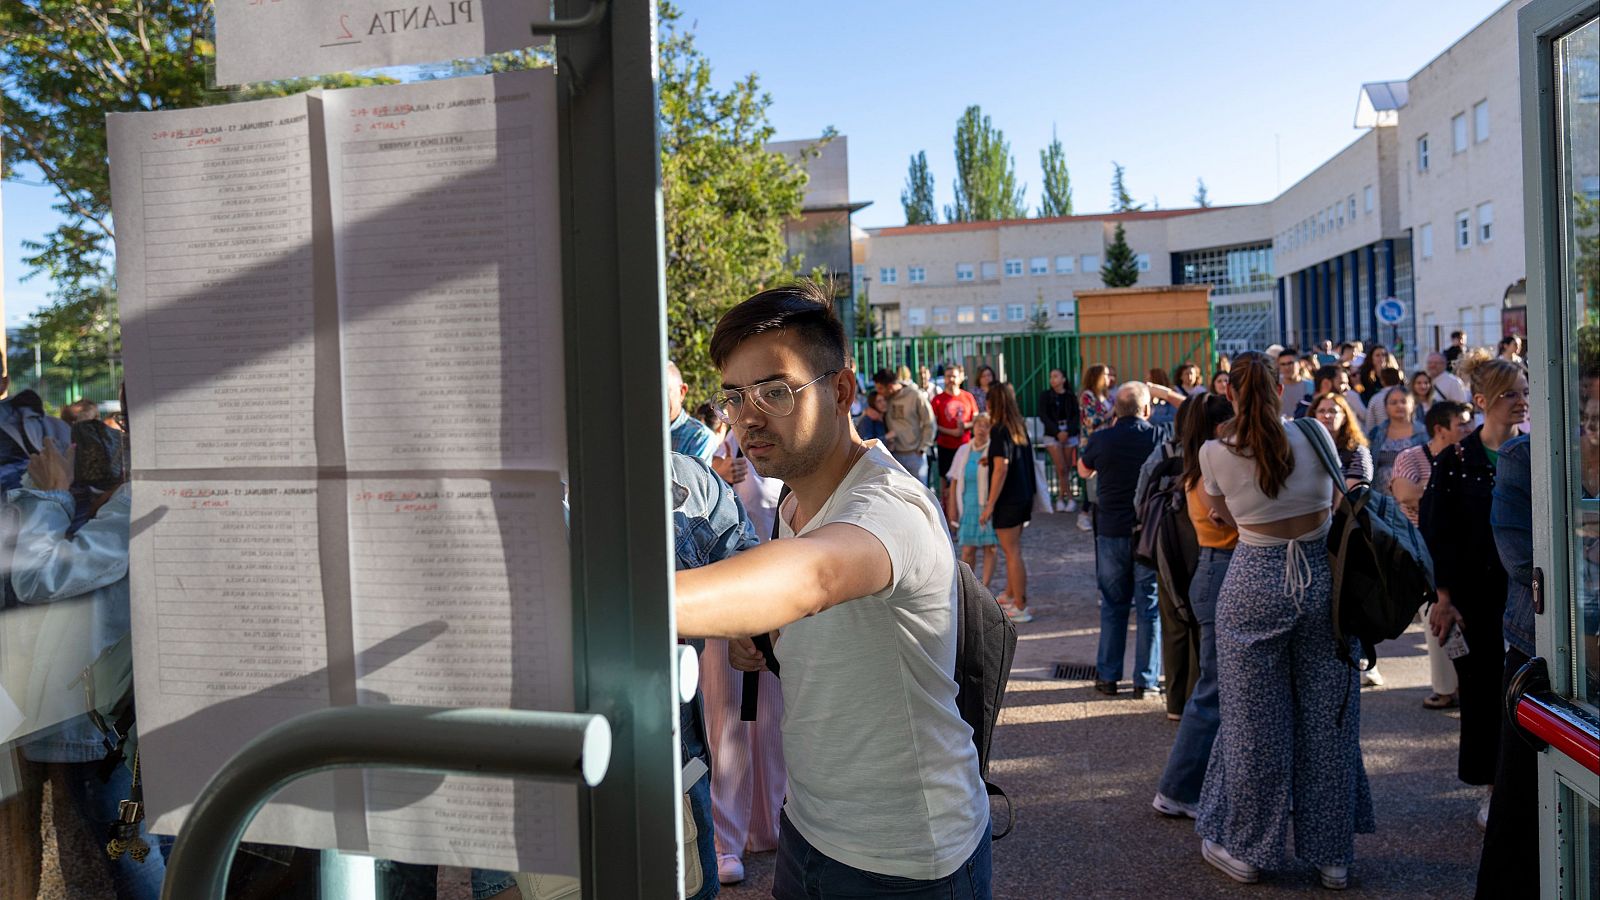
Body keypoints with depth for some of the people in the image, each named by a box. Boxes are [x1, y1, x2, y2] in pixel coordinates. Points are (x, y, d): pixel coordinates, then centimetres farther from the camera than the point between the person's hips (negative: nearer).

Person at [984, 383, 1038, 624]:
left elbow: (1001, 468, -21)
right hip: (1023, 496, 9)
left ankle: (1020, 608, 3)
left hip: (1008, 499, -9)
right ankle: (1009, 596, 35)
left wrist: (990, 504, -18)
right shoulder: (1020, 426, 8)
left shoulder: (1000, 430, -17)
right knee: (1012, 549, 21)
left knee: (1012, 552, -2)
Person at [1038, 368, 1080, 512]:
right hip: (1053, 435, -2)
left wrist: (1068, 432, -12)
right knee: (1061, 468, -10)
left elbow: (1076, 416, 3)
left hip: (1070, 434, 2)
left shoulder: (1071, 396, 6)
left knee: (1066, 469, 2)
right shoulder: (1045, 396, 2)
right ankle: (1070, 499, -2)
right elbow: (1043, 416, -4)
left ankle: (1060, 498, 14)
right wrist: (1058, 432, -12)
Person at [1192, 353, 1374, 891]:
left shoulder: (1215, 453, -9)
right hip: (1322, 578, 2)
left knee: (1254, 723, 9)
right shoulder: (1316, 437, -3)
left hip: (1256, 582, -2)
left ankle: (1246, 850, 23)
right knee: (1327, 720, 12)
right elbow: (1335, 502, 13)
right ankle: (1332, 855, 25)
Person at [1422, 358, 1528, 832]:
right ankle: (1493, 790, 20)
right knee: (1482, 686, 5)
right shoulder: (1455, 460, -4)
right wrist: (1443, 599, -8)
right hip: (1478, 594, -2)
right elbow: (1437, 534, -4)